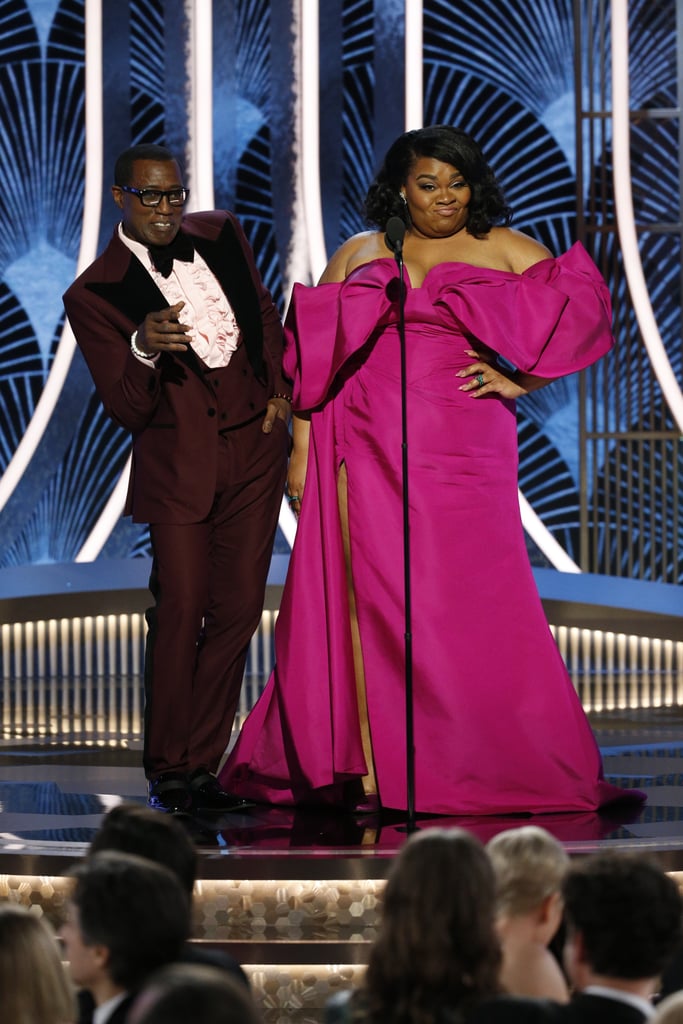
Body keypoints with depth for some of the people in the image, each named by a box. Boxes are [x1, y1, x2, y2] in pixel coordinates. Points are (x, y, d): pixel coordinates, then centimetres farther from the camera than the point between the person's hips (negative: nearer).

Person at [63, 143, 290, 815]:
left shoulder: (219, 235, 8)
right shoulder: (96, 294, -7)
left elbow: (265, 314, 24)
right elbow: (127, 411, -11)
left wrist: (280, 387, 9)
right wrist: (143, 350, -30)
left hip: (255, 448, 4)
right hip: (179, 462, -4)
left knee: (236, 612, 2)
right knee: (180, 614, -9)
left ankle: (201, 765, 9)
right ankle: (168, 773, 2)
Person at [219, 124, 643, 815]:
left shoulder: (504, 250, 10)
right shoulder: (359, 257, 14)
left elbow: (582, 307, 4)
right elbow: (313, 354, 13)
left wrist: (518, 380, -3)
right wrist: (301, 448, 5)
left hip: (462, 448, -1)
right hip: (369, 447, 1)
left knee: (469, 603, -4)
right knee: (369, 597, -6)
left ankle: (484, 769, 3)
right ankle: (371, 767, -7)